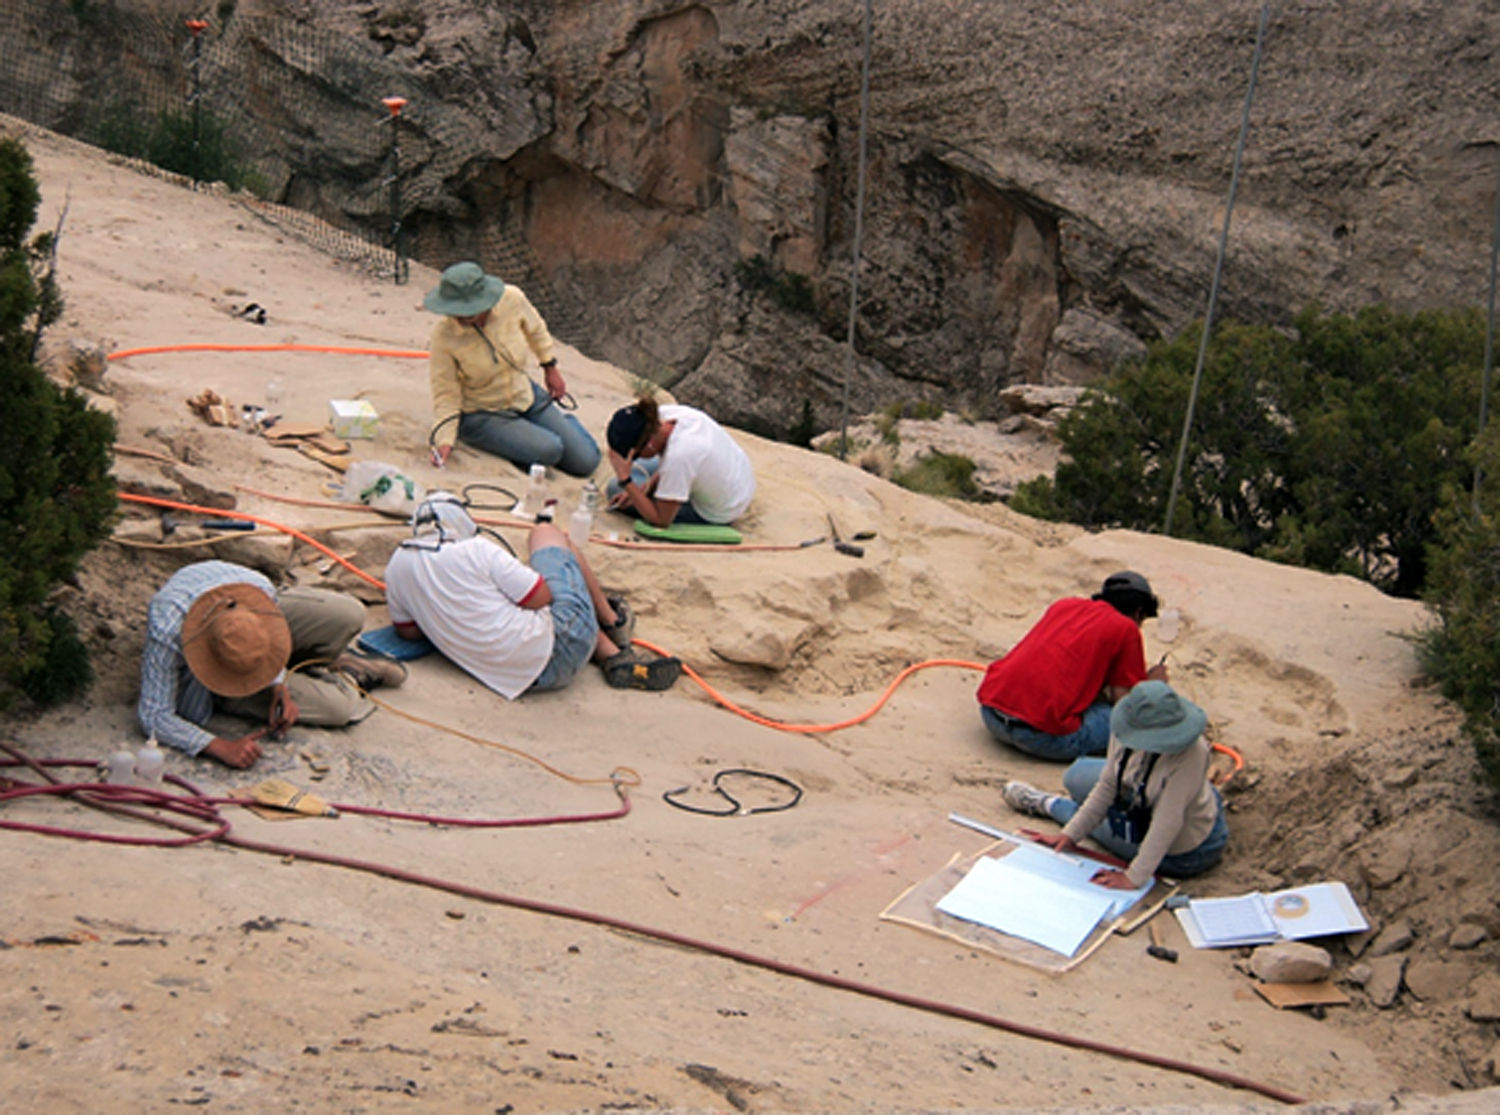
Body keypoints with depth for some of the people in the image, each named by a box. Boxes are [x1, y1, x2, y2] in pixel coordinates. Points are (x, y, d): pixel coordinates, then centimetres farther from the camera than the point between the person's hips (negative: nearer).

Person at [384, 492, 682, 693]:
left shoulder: (398, 564, 3)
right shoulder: (476, 550, -15)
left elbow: (407, 630, 16)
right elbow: (543, 597, -12)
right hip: (555, 649, -6)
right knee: (547, 532, 20)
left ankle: (614, 657, 20)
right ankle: (613, 621, 33)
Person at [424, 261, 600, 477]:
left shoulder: (512, 300, -19)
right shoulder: (442, 337, -26)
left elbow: (535, 329, 5)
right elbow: (445, 395, -18)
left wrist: (550, 367, 17)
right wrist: (444, 441, -30)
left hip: (525, 396, 4)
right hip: (481, 416, -4)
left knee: (586, 462, 1)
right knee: (548, 449, -28)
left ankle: (563, 419, 31)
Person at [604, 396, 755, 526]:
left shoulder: (678, 457, -40)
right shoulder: (667, 413, -20)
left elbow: (661, 520, -27)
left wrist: (625, 481, -32)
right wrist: (644, 489, -10)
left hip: (719, 516, -7)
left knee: (615, 488, -3)